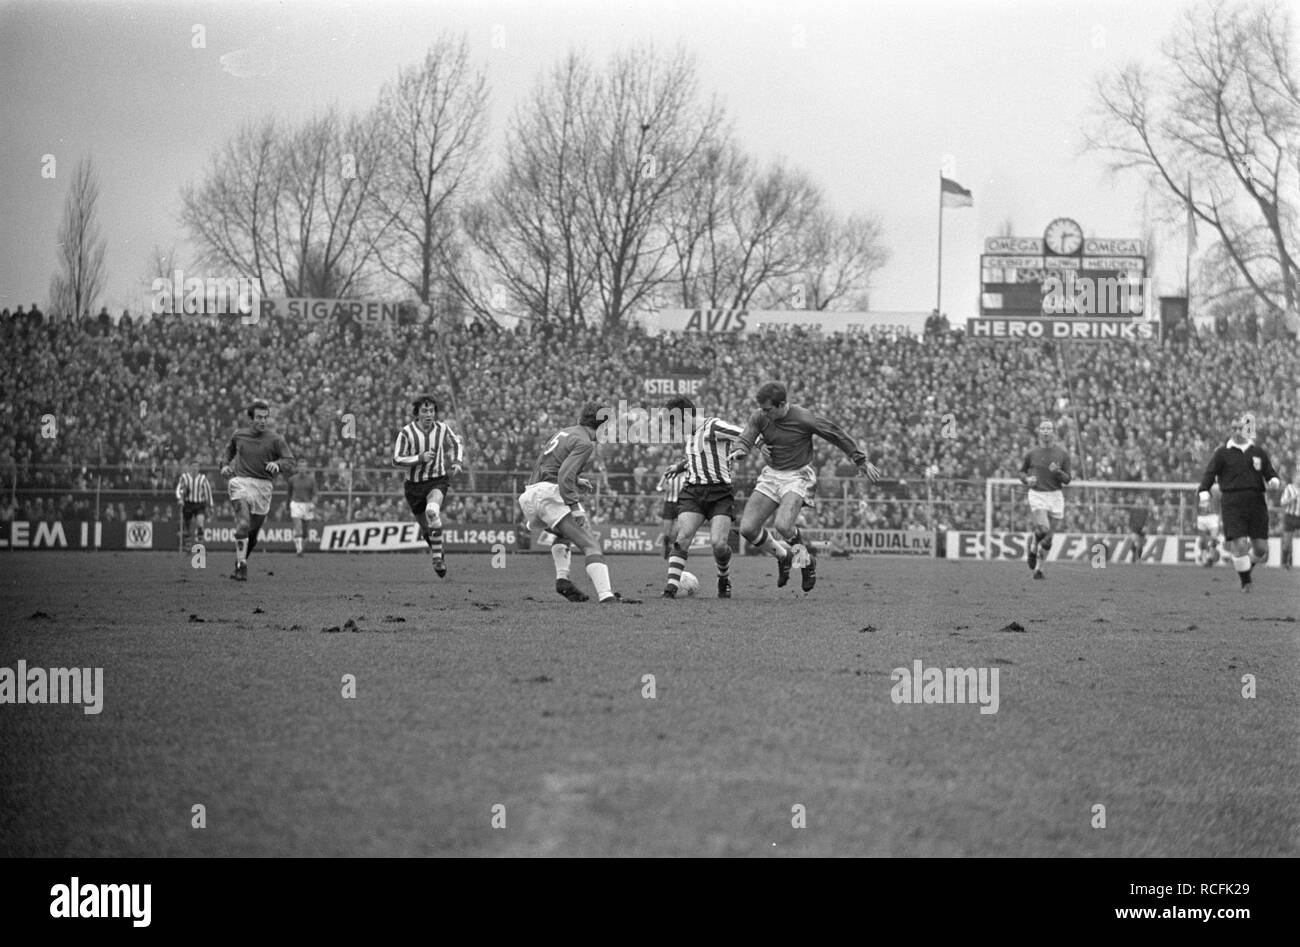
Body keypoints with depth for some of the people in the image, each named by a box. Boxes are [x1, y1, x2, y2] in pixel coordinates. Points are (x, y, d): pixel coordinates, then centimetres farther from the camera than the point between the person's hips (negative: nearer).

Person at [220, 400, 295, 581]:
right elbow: (230, 448, 33)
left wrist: (277, 465, -26)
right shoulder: (239, 435, 10)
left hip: (263, 487, 0)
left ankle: (241, 561, 31)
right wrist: (227, 465, 18)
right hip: (240, 482, 0)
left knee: (253, 532, 6)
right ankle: (241, 566, -23)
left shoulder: (275, 440, 1)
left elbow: (290, 463, -5)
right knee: (243, 524, -22)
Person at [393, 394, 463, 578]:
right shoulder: (406, 433, -12)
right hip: (414, 485, 1)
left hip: (437, 481, -1)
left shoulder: (442, 429, -5)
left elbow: (456, 445, 15)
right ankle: (437, 551, 43)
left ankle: (437, 557, -26)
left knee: (432, 511, -33)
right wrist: (420, 458, -24)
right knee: (425, 527, 11)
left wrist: (458, 462, -3)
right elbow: (397, 459, -12)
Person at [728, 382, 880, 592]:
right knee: (747, 529, -7)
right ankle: (783, 557, 20)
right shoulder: (759, 418, -4)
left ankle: (805, 559, 2)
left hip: (797, 478, -5)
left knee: (783, 527, -29)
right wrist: (738, 451, -40)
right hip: (771, 475, 5)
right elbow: (745, 439, -13)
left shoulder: (804, 419, -17)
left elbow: (837, 435, -7)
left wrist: (862, 462, 0)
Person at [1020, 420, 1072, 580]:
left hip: (1055, 496, 2)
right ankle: (1032, 547, 10)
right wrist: (1026, 479, -6)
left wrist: (1057, 472, -18)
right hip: (1037, 495, -2)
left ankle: (1038, 568, 18)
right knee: (1043, 529, -22)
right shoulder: (1032, 453, 1)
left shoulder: (1063, 454, 2)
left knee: (1048, 537, 3)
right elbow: (1022, 470, 17)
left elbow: (1067, 479, 3)